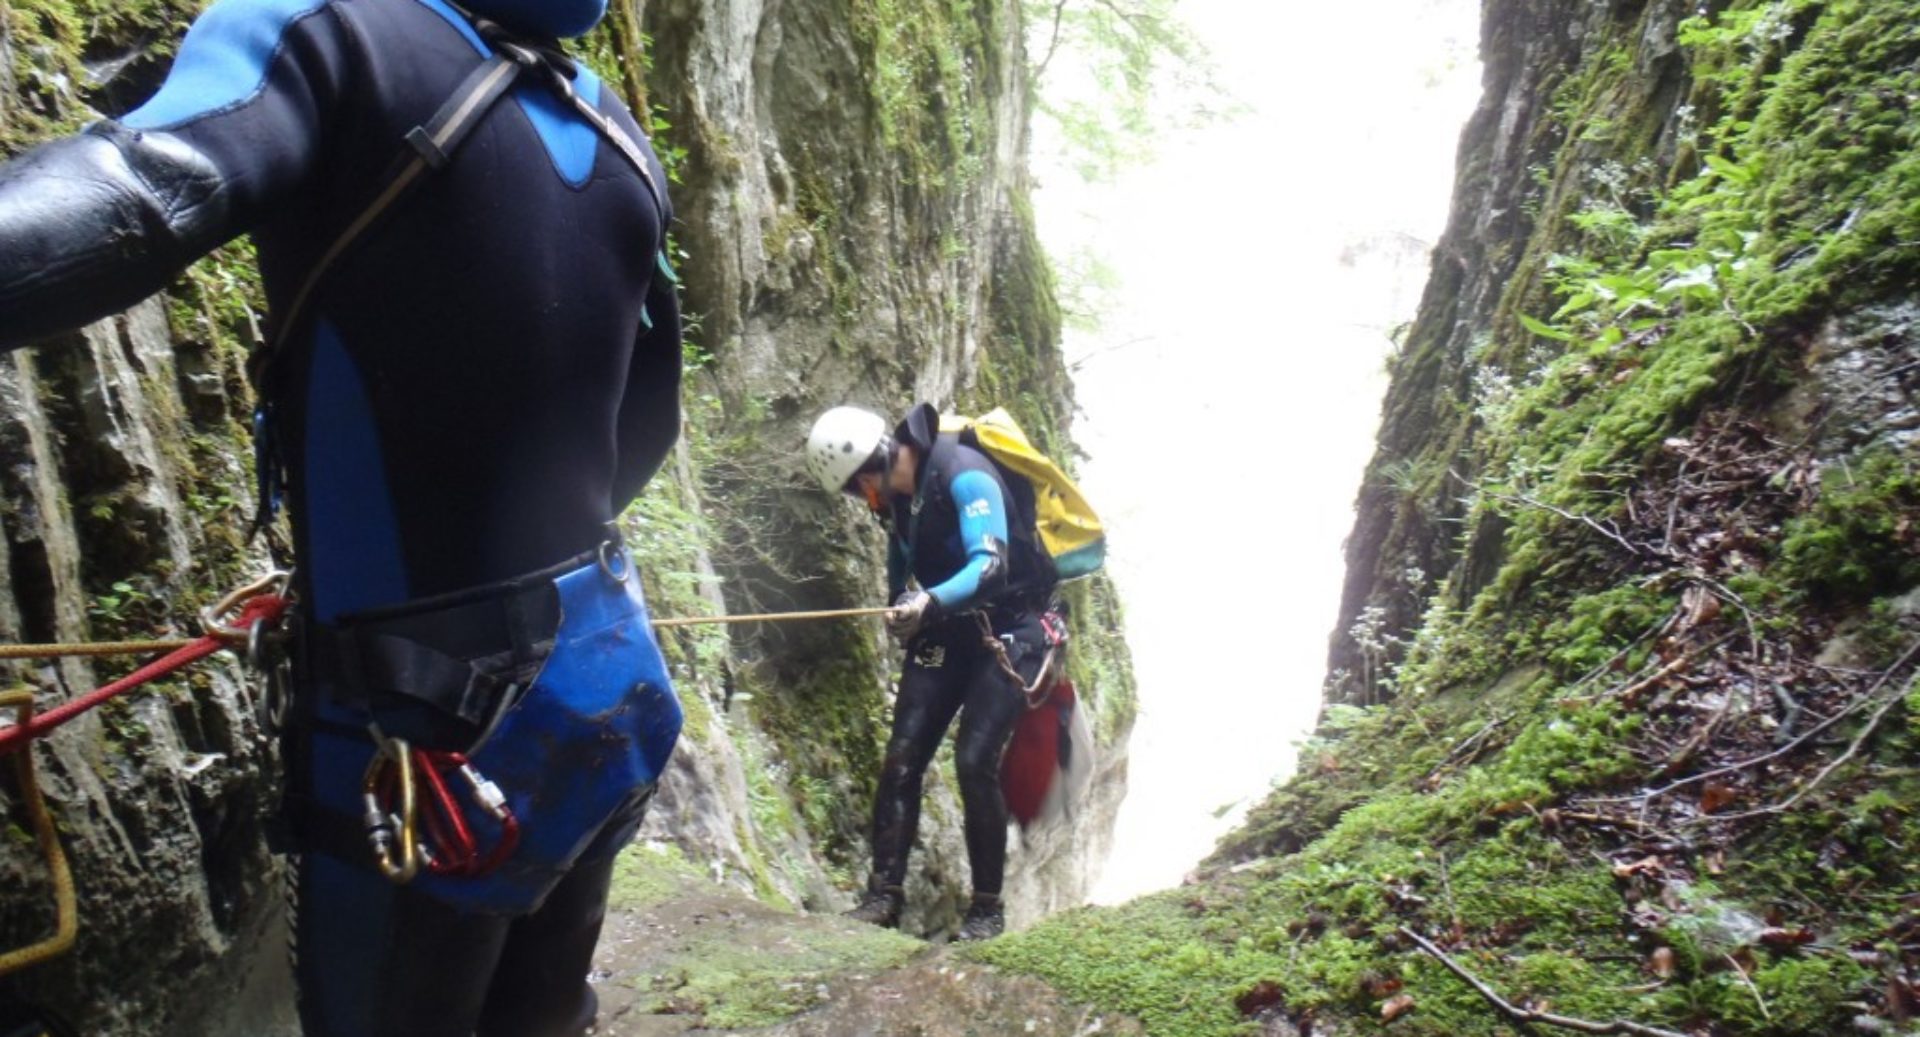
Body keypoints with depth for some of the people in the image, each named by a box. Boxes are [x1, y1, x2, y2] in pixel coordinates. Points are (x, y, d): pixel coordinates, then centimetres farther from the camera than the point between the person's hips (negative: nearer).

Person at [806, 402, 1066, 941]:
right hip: (946, 632, 7)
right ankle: (885, 894, 0)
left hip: (1010, 630, -7)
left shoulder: (964, 474, -22)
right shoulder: (898, 492, 2)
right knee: (902, 758, -5)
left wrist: (929, 603, -49)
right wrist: (900, 609, 6)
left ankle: (987, 907, -2)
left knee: (975, 762, -16)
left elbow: (991, 566, -34)